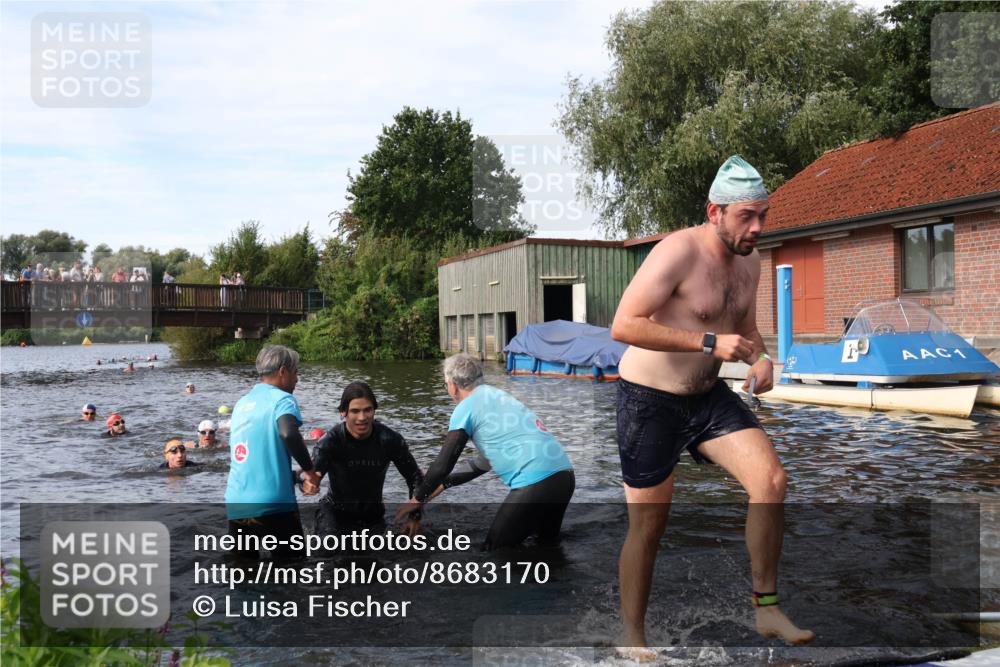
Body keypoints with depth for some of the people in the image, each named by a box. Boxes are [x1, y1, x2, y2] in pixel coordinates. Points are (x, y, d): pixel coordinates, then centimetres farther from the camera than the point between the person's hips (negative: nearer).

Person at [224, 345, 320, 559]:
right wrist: (310, 471, -14)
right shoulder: (282, 399, -6)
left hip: (236, 504, 6)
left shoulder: (242, 403, 17)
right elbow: (288, 434, -28)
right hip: (273, 504, -6)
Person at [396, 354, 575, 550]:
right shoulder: (497, 395, 25)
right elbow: (486, 461, 31)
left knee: (496, 551, 7)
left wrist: (417, 499, 14)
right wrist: (443, 484, 35)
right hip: (564, 475, 8)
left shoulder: (466, 407, 0)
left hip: (536, 483, -8)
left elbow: (443, 464, -1)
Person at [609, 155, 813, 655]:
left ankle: (766, 608, 4)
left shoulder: (748, 261, 5)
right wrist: (710, 343, -30)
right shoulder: (679, 252, -20)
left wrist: (760, 359, -4)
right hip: (649, 401, -6)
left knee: (771, 480, -13)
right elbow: (624, 325, -28)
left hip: (709, 396, 7)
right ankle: (633, 639, 23)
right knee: (649, 525, 3)